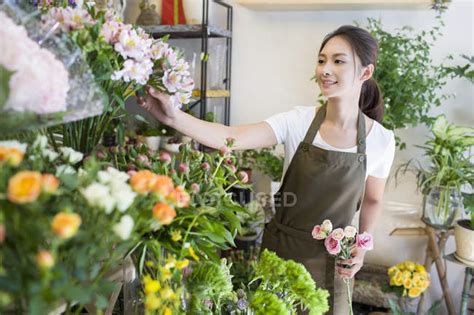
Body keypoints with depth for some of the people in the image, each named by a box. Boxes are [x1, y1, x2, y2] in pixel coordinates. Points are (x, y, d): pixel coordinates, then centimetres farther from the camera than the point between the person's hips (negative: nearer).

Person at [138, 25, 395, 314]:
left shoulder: (382, 140, -9)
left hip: (329, 261, 0)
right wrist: (175, 117, -39)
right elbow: (232, 137, -27)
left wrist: (362, 247, -7)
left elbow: (372, 200, 6)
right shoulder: (297, 121, -14)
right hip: (279, 247, 0)